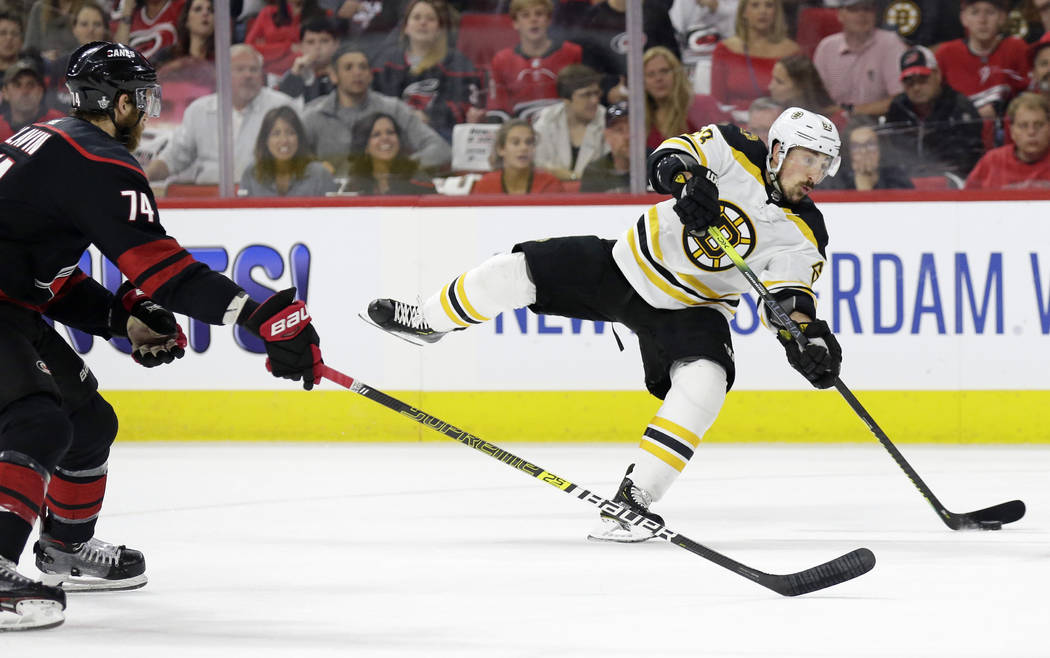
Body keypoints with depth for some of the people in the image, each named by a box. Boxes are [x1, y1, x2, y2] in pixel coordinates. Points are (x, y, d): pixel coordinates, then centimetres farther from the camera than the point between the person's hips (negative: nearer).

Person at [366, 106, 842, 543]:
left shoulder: (801, 236, -13)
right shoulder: (735, 154, -14)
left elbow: (790, 299, -18)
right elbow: (670, 156, -26)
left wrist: (810, 339, -38)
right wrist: (688, 179, -49)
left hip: (691, 308, 0)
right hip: (626, 267, 0)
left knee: (704, 382, -29)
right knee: (516, 271, -6)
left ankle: (633, 497, -24)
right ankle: (427, 323, 23)